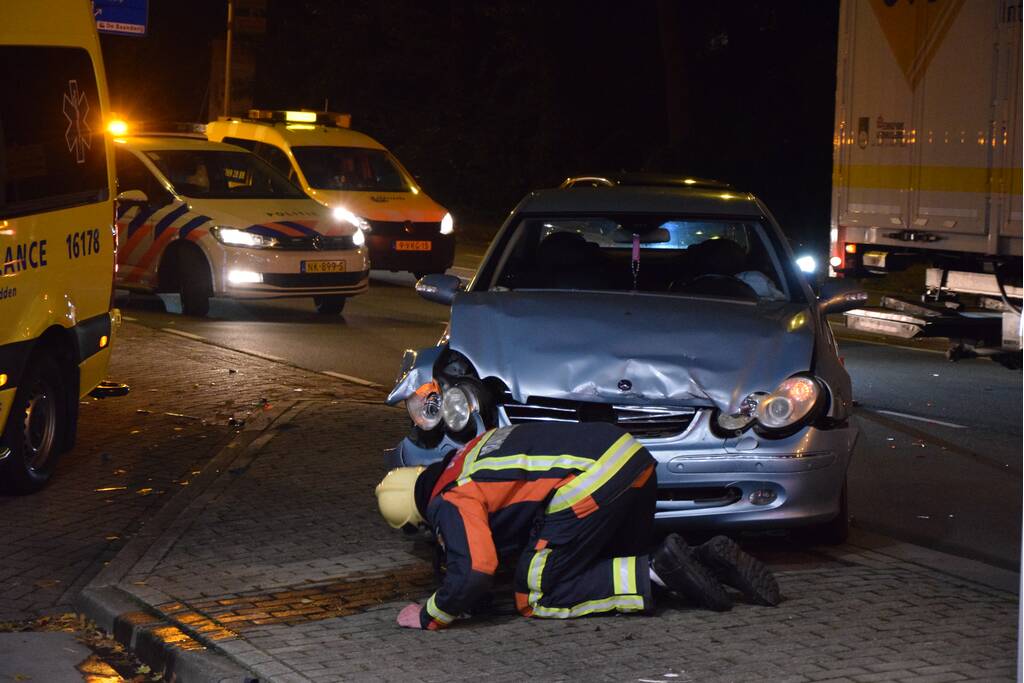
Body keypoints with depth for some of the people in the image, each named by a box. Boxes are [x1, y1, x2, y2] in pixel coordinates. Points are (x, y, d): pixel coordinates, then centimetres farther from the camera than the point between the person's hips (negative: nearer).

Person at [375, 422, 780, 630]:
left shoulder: (451, 502, -1)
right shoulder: (467, 459, 27)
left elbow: (472, 576, -13)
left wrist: (428, 617, 5)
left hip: (593, 482, -10)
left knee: (537, 597, 3)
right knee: (612, 563, 27)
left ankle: (657, 572, -9)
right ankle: (709, 559, 8)